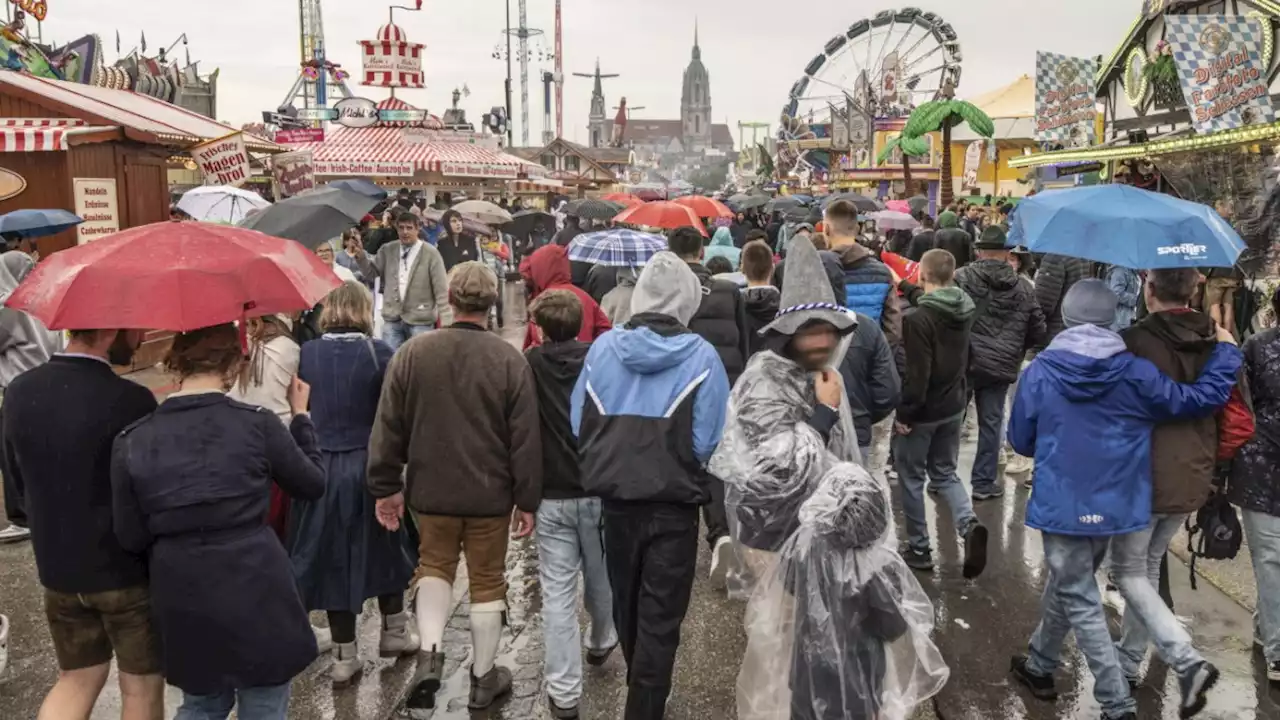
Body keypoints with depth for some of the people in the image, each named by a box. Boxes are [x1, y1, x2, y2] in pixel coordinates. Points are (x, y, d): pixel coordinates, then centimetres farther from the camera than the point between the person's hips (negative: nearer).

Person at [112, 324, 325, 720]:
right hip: (257, 595, -2)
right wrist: (301, 416, 14)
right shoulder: (257, 424, -11)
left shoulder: (132, 441, -5)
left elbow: (130, 538, 1)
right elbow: (313, 485, 4)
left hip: (183, 602, 3)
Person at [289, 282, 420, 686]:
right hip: (370, 466, -1)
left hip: (320, 468, 2)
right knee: (384, 545, 20)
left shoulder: (307, 354, -4)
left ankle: (344, 655, 21)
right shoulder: (377, 352, -11)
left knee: (333, 555, 13)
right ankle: (393, 631, 34)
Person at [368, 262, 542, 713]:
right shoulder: (510, 360, -12)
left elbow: (388, 427, -3)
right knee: (487, 580, 14)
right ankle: (484, 677, 26)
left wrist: (386, 486, 7)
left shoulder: (412, 353, -7)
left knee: (434, 565, 22)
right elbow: (525, 439, -9)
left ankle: (430, 653, 3)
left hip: (430, 490, 1)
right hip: (490, 493, -1)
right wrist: (527, 499, 0)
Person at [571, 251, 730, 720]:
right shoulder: (701, 357, -13)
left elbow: (578, 423, 2)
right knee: (660, 618, 6)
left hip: (615, 497, 4)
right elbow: (710, 441, -14)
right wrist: (686, 471, 5)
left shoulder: (603, 348, -4)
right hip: (673, 504, -4)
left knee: (627, 605, 24)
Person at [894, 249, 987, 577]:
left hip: (923, 410, -7)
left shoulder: (918, 317, -22)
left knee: (911, 477, 9)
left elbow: (916, 373, -24)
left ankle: (919, 549, 16)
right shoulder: (966, 309, 2)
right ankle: (969, 524, -5)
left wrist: (904, 412, -16)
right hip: (954, 405, 7)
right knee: (945, 472, 19)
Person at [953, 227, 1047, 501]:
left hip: (963, 362, -2)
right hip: (1001, 366, 2)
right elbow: (1038, 333, 9)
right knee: (991, 423, 12)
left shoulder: (961, 278, -8)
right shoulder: (1023, 290, 4)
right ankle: (984, 483, 18)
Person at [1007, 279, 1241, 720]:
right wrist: (1226, 349, 16)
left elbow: (1020, 441, -1)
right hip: (1114, 505, 4)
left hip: (1063, 505, -4)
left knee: (1081, 604, 7)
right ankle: (1040, 666, 40)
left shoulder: (1039, 372, -11)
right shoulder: (1135, 374, -8)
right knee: (1066, 586, 22)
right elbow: (1205, 398, 0)